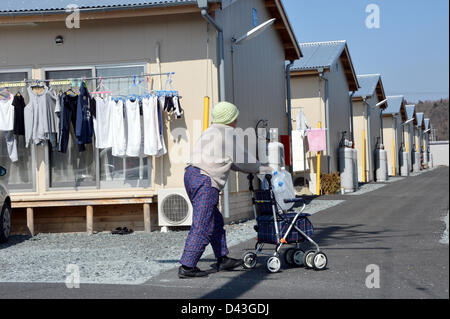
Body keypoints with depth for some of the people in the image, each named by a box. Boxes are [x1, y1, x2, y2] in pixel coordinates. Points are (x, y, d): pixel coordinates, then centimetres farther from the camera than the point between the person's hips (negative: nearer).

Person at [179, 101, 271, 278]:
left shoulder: (211, 132, 24)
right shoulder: (226, 135, -6)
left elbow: (229, 161, 29)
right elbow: (243, 160, -2)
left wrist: (252, 169, 30)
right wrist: (265, 170, 12)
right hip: (204, 180, -10)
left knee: (216, 221, 18)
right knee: (202, 226, -8)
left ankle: (223, 259, 25)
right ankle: (187, 267, -10)